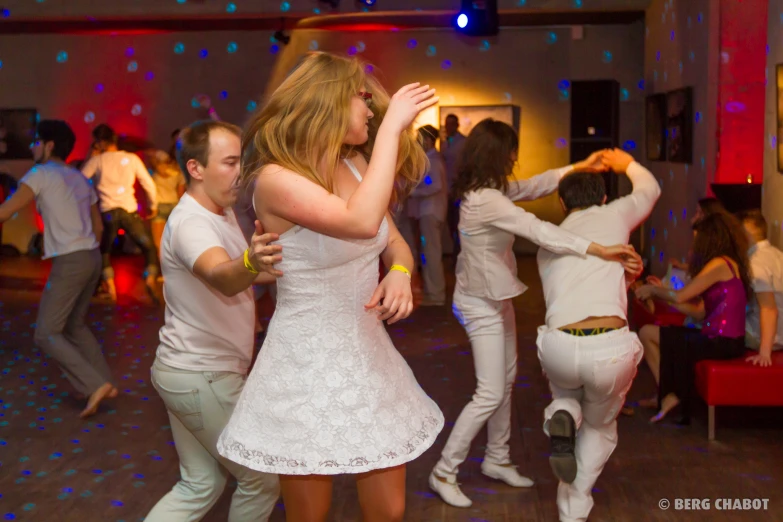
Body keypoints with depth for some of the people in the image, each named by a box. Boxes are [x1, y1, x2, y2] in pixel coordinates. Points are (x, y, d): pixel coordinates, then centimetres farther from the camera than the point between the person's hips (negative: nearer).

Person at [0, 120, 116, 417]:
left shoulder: (42, 174, -5)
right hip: (92, 258, 8)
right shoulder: (80, 179, 17)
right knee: (74, 326, 21)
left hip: (69, 262, -8)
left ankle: (94, 385, -14)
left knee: (47, 333, -3)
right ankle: (106, 383, 18)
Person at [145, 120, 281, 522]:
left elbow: (235, 274, 23)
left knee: (200, 485, 17)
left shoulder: (221, 211, 8)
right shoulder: (192, 222, -23)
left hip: (190, 371, 10)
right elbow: (222, 278, -45)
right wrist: (251, 263, -66)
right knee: (263, 479, 4)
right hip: (201, 378, -10)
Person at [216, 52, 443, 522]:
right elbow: (361, 223, -33)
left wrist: (400, 274, -9)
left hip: (370, 355, 6)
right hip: (308, 365, -6)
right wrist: (391, 126, -26)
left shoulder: (357, 166, 4)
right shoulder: (276, 177, -17)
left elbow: (395, 242, 14)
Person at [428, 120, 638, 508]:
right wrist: (599, 250, -38)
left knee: (506, 381, 19)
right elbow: (539, 231, -36)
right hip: (481, 305, -10)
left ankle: (497, 460, 33)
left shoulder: (485, 190, 1)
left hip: (495, 298, 10)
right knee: (490, 394, -4)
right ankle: (444, 472, 8)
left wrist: (578, 167, 3)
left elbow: (530, 187, 9)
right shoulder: (487, 200, -29)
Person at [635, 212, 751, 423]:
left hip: (721, 342, -10)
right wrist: (662, 291, 13)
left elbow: (679, 297, -17)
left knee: (647, 333, -4)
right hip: (725, 339, 10)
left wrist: (652, 290, 2)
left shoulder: (720, 264, -14)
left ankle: (668, 395, 9)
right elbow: (699, 312, 11)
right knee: (655, 334, 18)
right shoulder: (729, 264, 16)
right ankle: (666, 395, 17)